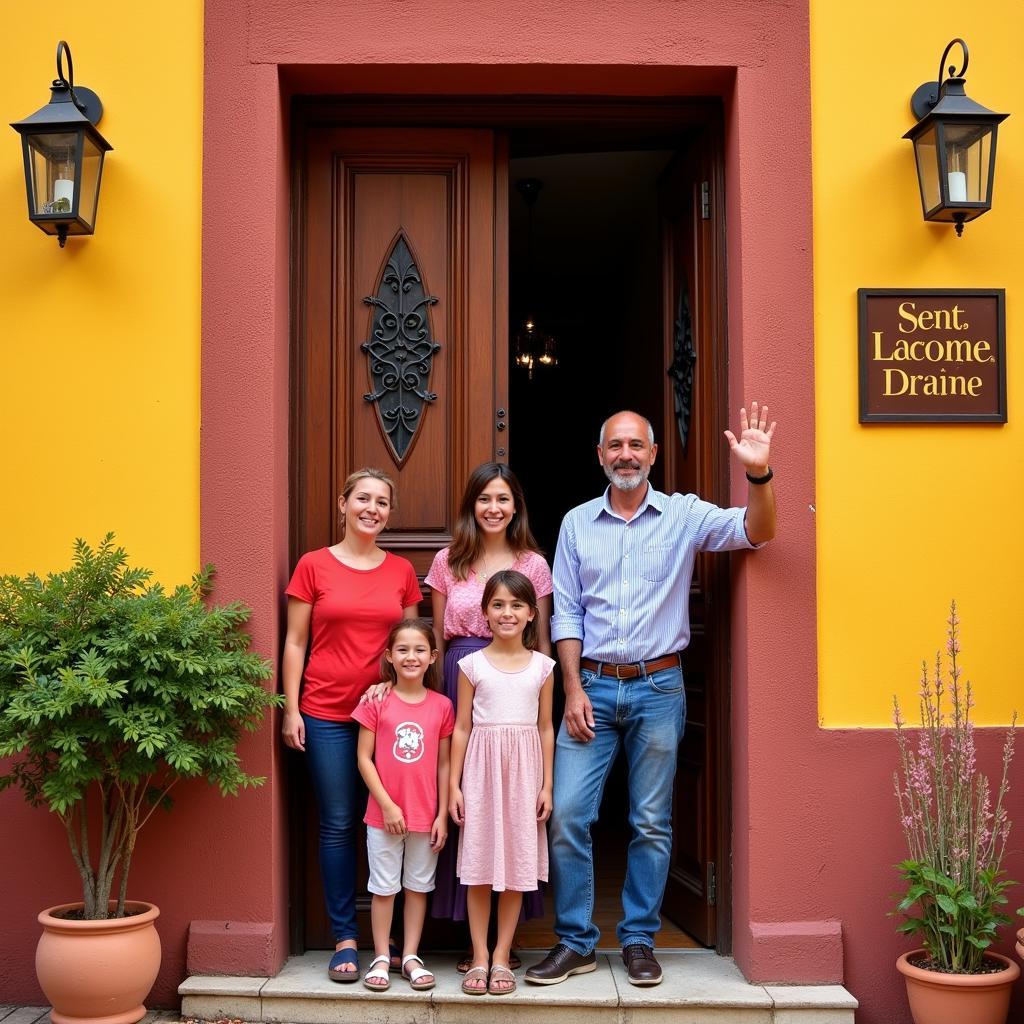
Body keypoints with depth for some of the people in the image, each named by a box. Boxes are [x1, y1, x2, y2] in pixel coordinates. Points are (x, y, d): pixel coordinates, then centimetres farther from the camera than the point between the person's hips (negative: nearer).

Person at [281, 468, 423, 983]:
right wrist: (291, 710, -2)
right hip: (327, 713, -2)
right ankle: (345, 938, 11)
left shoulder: (402, 572, 7)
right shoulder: (314, 565, 2)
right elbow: (295, 643, 3)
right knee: (338, 824, 2)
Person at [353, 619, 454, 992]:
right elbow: (364, 758, -5)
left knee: (418, 885, 11)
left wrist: (443, 815, -1)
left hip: (426, 815, 2)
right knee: (384, 887, 8)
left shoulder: (442, 706, -1)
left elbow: (444, 764, 2)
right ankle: (381, 958, 19)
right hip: (384, 814, -2)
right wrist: (387, 804, -11)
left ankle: (411, 956, 22)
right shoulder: (376, 701, -6)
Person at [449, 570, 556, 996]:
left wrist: (547, 785, 4)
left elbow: (545, 727, 7)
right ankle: (480, 957, 11)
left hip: (524, 768, 1)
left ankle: (502, 956, 14)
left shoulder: (541, 666, 5)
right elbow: (462, 727, 3)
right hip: (482, 765, -1)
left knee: (517, 862, 4)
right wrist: (454, 784, 0)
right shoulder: (472, 664, 1)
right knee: (480, 865, 2)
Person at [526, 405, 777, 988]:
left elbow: (756, 531, -11)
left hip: (658, 687, -1)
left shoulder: (684, 515, 1)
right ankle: (575, 943, 10)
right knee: (567, 814, -3)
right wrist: (574, 689, -3)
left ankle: (639, 940, 20)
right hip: (593, 686, 1)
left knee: (652, 823, 6)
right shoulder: (578, 523, 6)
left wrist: (758, 474, -30)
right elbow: (567, 612, 5)